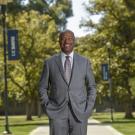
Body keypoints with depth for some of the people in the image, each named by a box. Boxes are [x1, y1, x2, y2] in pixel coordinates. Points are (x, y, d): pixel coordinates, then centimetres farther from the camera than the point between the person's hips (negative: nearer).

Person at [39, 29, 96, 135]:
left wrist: (88, 109, -1)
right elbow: (43, 88, 10)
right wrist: (48, 108, -4)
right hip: (57, 113, -1)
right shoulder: (50, 63, 6)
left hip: (79, 113, 1)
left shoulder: (84, 62, 7)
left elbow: (91, 87, 12)